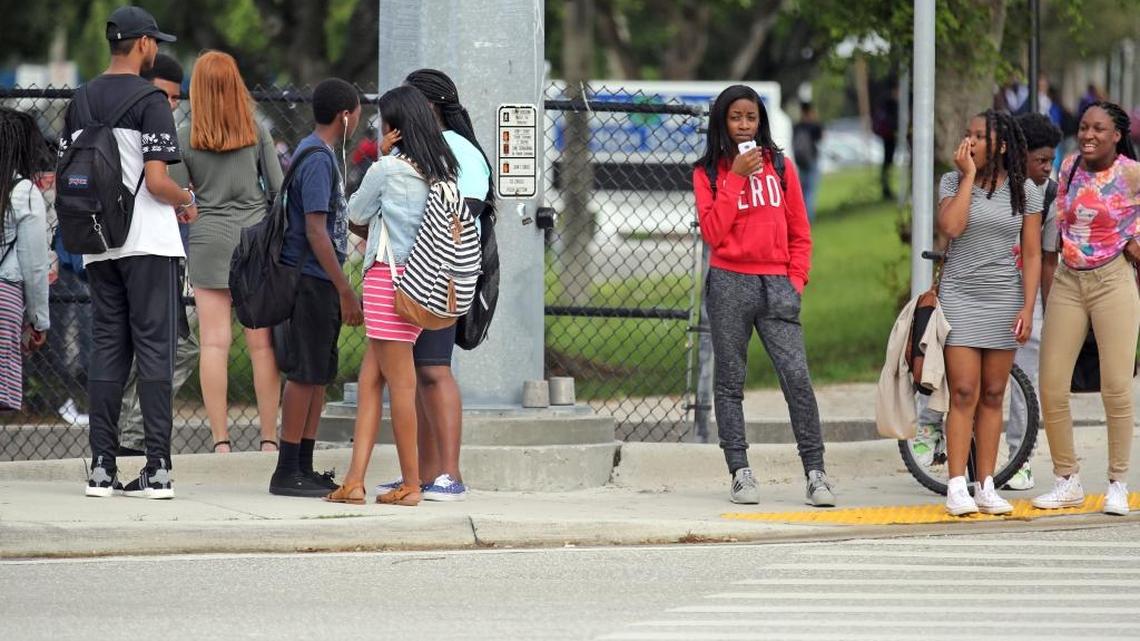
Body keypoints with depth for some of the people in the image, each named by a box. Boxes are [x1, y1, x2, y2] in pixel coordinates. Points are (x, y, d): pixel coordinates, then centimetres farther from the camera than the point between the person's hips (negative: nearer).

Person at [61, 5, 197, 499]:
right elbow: (157, 181, -17)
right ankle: (157, 468, -8)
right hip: (148, 243, -6)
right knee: (154, 350, -4)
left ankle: (102, 467, 6)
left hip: (98, 248, 6)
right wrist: (187, 200, 3)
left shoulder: (80, 102, 10)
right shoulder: (149, 101, -11)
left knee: (106, 350, 9)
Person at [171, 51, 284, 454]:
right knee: (262, 344, 4)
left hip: (209, 239, -1)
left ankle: (221, 440, -5)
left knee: (214, 344, -1)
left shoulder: (185, 137, -3)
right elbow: (278, 188, 2)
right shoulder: (257, 132, 1)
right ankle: (269, 436, 4)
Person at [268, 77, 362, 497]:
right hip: (310, 282, -10)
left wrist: (341, 290, 22)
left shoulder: (319, 155, 16)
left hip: (319, 285, 10)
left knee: (318, 375, 11)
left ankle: (304, 468, 16)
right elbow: (316, 230, -20)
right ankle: (287, 473, -4)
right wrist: (346, 291, -20)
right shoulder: (317, 159, -15)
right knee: (304, 374, -7)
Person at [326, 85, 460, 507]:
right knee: (370, 380, 7)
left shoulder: (388, 169, -11)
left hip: (388, 276, -7)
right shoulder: (442, 170, 9)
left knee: (399, 382, -2)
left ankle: (411, 484, 2)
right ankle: (355, 480, 1)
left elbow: (355, 214, 3)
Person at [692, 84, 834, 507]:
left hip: (776, 284, 0)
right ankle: (740, 473, 7)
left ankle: (815, 473, -8)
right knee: (730, 382, 2)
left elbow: (800, 234, 14)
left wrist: (796, 280, 1)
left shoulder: (780, 167, 11)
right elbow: (712, 233, -9)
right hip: (729, 283, 0)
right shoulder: (708, 173, 5)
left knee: (797, 376, -10)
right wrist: (736, 178, -11)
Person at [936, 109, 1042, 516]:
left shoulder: (1023, 190, 3)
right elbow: (950, 227, -17)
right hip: (960, 296, -1)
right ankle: (957, 487, -9)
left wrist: (1028, 308, -5)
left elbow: (1032, 254, 3)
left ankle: (986, 487, 9)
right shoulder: (953, 182, 1)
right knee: (964, 394, -8)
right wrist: (969, 176, -12)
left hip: (1004, 299, 1)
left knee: (993, 396, 5)